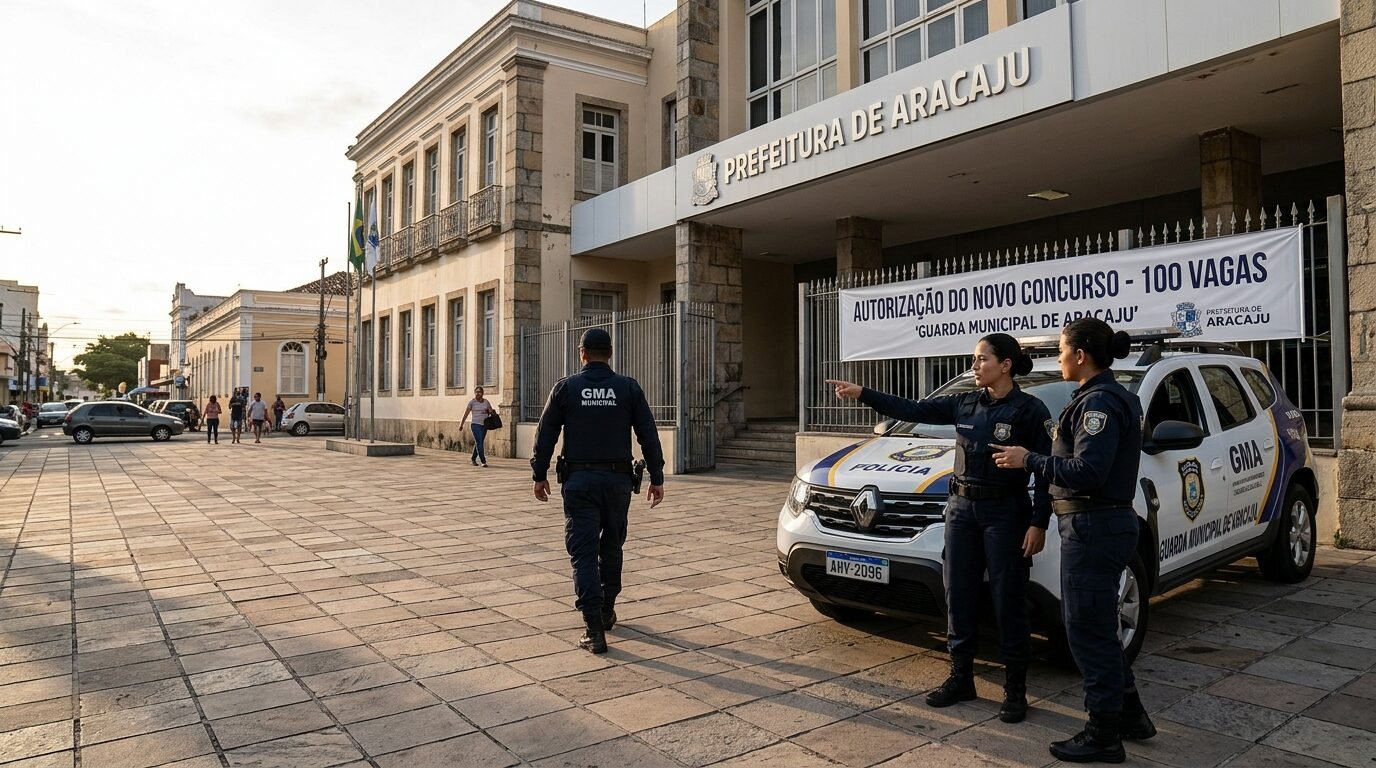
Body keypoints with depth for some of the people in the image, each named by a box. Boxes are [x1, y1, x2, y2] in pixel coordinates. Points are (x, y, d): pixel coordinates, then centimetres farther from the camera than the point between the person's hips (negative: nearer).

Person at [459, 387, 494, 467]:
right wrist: (461, 425, 1)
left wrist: (493, 411, -11)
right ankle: (483, 461, -15)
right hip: (475, 425, -4)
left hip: (484, 425, 4)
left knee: (478, 443, 14)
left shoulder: (486, 402, 8)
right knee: (479, 443, -14)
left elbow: (491, 412, 13)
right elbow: (466, 414, 0)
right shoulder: (472, 402, -2)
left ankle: (473, 458, 32)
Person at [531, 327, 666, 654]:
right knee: (612, 547, 19)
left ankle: (595, 629, -8)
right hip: (618, 479, 2)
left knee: (583, 552, -1)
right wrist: (657, 478, 5)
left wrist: (539, 475, 10)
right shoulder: (629, 388, 2)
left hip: (579, 480, -2)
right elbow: (648, 435, 0)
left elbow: (545, 434, 1)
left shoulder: (566, 388, -1)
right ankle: (606, 612, 31)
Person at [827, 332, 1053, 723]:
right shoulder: (964, 404, 8)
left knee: (1008, 602, 2)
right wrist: (862, 393, 0)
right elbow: (913, 410, 7)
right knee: (959, 597, 11)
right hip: (962, 508, 6)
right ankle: (960, 678, 24)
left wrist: (1038, 523, -13)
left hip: (1006, 513, -6)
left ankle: (1015, 690, 16)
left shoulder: (1030, 409, -8)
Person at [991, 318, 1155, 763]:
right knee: (1097, 627, 21)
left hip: (1093, 527, -11)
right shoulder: (1108, 396, 15)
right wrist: (1038, 459, 11)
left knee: (1088, 631, 0)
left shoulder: (1100, 402, -17)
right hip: (1106, 523, 11)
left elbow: (1088, 472, -25)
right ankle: (1130, 714, 32)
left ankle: (1104, 736, 12)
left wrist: (1029, 461, -17)